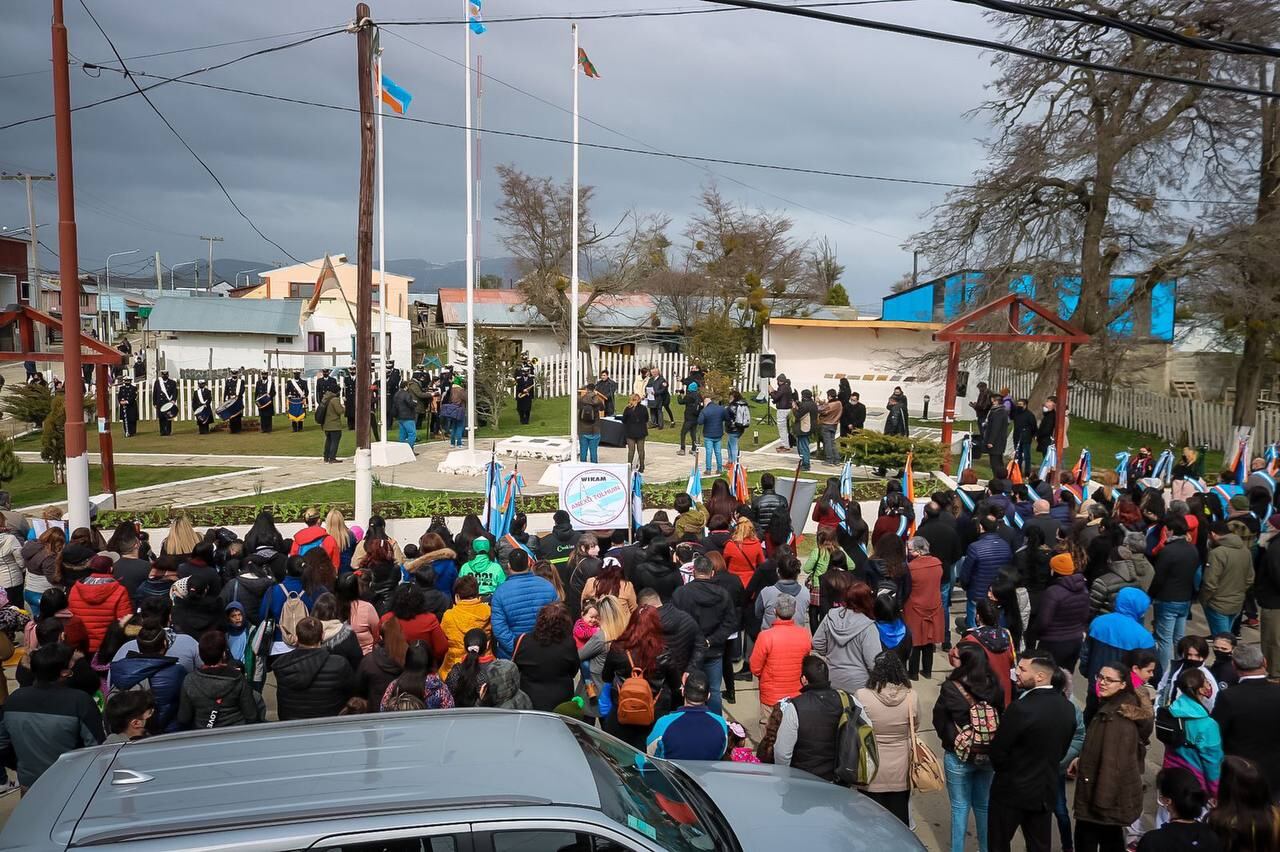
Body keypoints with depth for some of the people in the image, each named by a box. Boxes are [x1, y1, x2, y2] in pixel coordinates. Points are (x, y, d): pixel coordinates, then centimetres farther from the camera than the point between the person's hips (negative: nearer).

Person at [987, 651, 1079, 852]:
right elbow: (1062, 749, 7)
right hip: (1046, 789, 6)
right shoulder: (1067, 707, -4)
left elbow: (997, 751, -19)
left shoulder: (1021, 708, -28)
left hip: (1012, 789, -6)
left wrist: (1006, 772, 2)